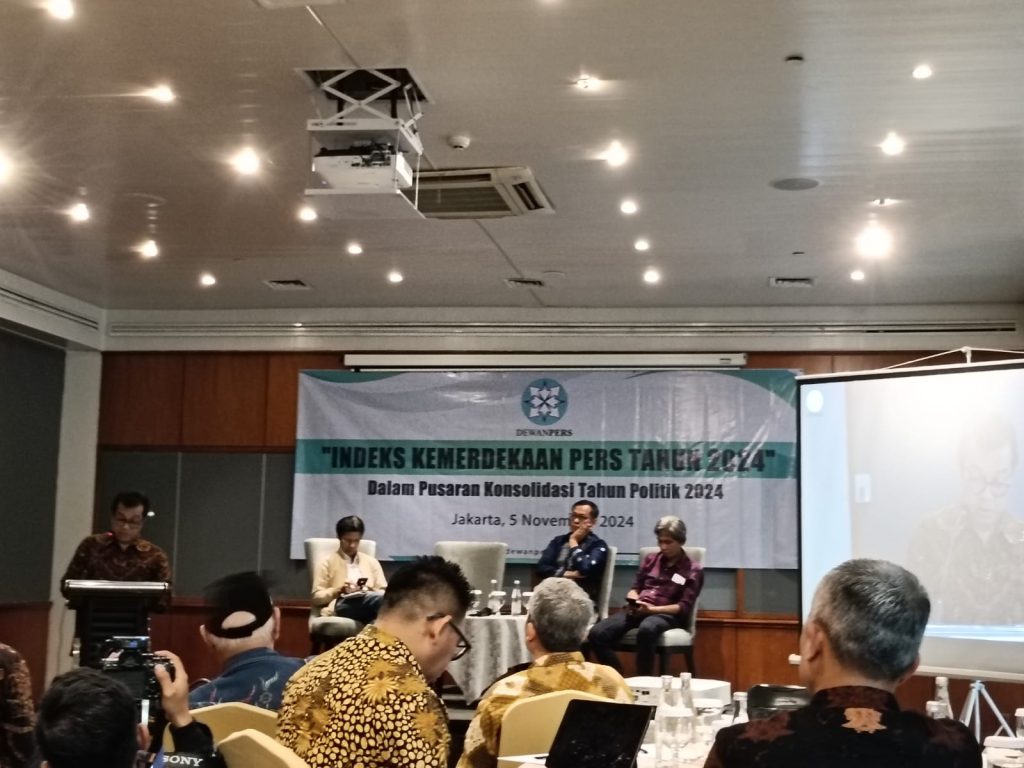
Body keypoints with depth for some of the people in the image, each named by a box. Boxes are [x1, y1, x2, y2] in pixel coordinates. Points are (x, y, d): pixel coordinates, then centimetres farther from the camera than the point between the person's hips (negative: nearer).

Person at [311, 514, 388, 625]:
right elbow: (317, 597, 10)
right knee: (379, 599, -39)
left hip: (369, 602, 4)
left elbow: (384, 592, 21)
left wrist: (370, 591, -2)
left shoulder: (371, 562, 26)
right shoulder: (328, 563, 16)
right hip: (341, 605, -4)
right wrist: (339, 590, -7)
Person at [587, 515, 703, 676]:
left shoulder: (693, 570, 5)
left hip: (666, 614, -4)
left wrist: (652, 609, -16)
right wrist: (632, 601, -4)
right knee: (597, 633, -24)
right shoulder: (651, 559, 18)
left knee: (646, 629, -43)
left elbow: (684, 607, -3)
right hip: (638, 611, 4)